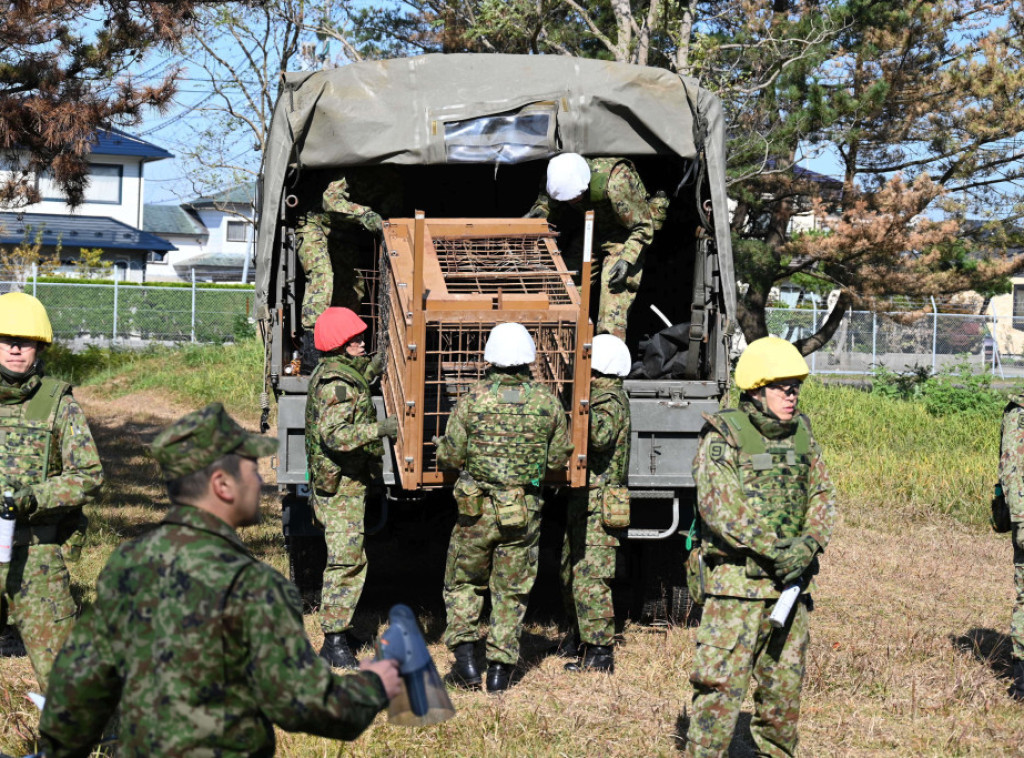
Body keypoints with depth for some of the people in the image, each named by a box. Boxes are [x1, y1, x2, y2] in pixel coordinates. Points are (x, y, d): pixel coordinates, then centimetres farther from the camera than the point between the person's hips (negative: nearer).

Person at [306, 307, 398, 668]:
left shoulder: (331, 371, 12)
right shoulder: (338, 382, -20)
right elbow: (334, 434, -31)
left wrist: (370, 371, 31)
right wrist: (380, 429, -38)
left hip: (346, 481, 11)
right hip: (341, 485, -11)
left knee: (348, 558, 18)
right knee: (347, 560, -12)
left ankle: (339, 631, 28)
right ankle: (335, 642, -11)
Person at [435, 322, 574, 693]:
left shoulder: (473, 398, -10)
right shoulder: (548, 402, -4)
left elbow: (451, 457, -6)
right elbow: (558, 458, 5)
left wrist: (440, 446, 17)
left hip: (476, 509, -1)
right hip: (525, 512, 1)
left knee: (464, 583, 17)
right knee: (511, 591, 13)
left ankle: (465, 656, 9)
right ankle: (500, 667, 13)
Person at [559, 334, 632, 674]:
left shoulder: (610, 399, -14)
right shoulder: (599, 395, 16)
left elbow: (601, 436, -34)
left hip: (598, 505, -11)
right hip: (583, 502, 11)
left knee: (589, 578, -11)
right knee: (571, 572, 20)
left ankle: (599, 653, -8)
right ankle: (583, 638, 32)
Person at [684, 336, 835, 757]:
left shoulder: (801, 434, 11)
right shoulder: (723, 437, -9)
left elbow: (822, 495, 12)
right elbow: (719, 506, -18)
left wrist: (810, 542, -8)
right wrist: (776, 549, -21)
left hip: (790, 580, 6)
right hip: (737, 582, -6)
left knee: (785, 683, 14)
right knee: (721, 683, -9)